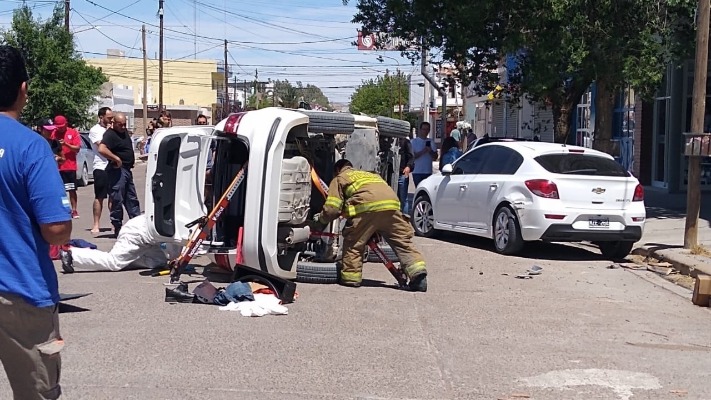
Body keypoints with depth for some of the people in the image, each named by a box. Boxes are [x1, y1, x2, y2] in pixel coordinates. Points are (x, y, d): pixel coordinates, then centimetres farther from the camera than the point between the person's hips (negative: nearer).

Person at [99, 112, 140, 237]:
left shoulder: (124, 131, 12)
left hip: (127, 169, 10)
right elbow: (102, 149, -32)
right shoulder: (110, 134, -15)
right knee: (117, 200, -4)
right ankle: (118, 229, 1)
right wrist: (116, 159, -25)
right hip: (118, 170, -10)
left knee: (132, 199, 14)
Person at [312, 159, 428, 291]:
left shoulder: (339, 179, 24)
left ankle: (350, 277, 14)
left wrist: (320, 219, 31)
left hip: (367, 208, -4)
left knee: (353, 242, 12)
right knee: (403, 241, 6)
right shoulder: (371, 174, 42)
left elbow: (332, 208, 12)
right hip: (392, 205, 5)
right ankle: (418, 272, -6)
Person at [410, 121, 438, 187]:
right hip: (417, 172, -3)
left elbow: (435, 158, 9)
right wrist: (422, 152, -17)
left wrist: (430, 151, -10)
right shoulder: (414, 141, 2)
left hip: (428, 172, 4)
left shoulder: (431, 142, 13)